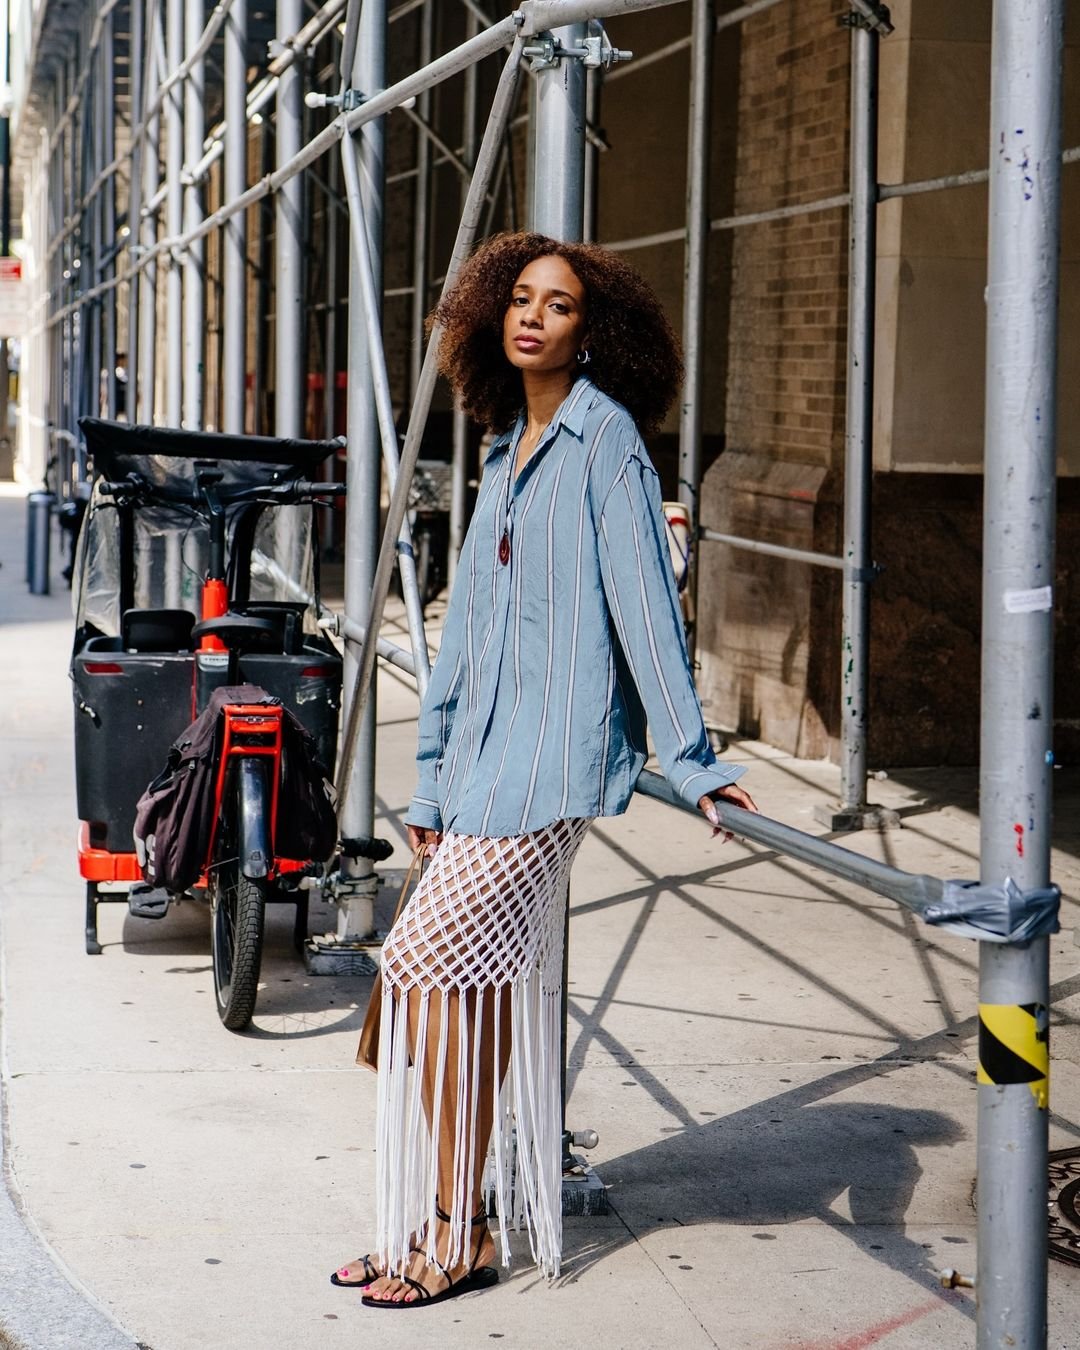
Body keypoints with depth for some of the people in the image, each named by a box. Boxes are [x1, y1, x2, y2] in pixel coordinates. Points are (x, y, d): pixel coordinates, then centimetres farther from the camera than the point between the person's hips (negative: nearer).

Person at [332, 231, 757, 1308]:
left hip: (551, 755, -8)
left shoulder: (606, 436, -5)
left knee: (428, 966, -11)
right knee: (483, 985, 8)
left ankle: (459, 1238, 0)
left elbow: (643, 601, -14)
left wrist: (689, 757, -19)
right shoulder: (508, 453, 19)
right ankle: (452, 1222, 16)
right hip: (485, 758, 8)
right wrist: (431, 781, 23)